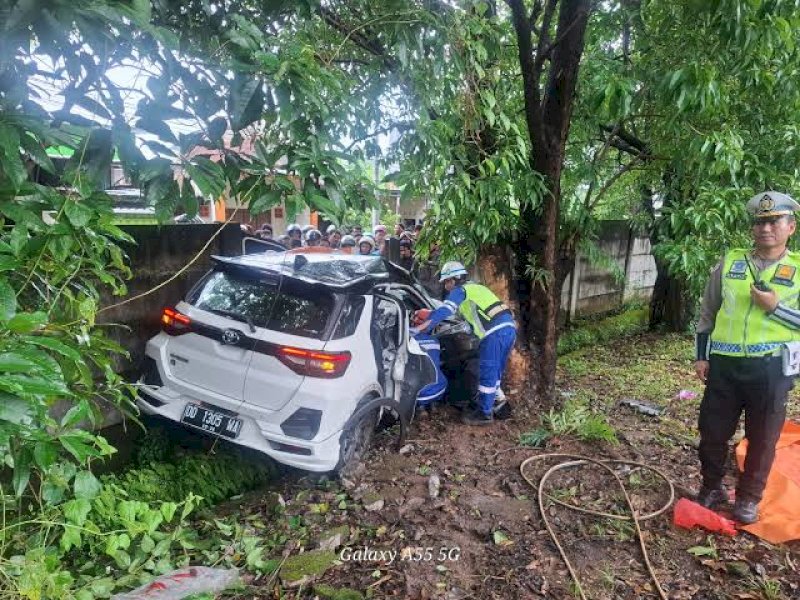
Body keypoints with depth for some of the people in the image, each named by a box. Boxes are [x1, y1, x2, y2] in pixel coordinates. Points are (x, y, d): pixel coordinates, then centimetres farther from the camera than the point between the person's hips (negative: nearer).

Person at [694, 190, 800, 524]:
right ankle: (712, 487, 29)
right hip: (724, 363, 2)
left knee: (762, 438, 11)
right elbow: (708, 312, 10)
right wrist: (702, 356, 7)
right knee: (712, 430, 9)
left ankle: (749, 497, 29)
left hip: (771, 367, -2)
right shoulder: (730, 262, 6)